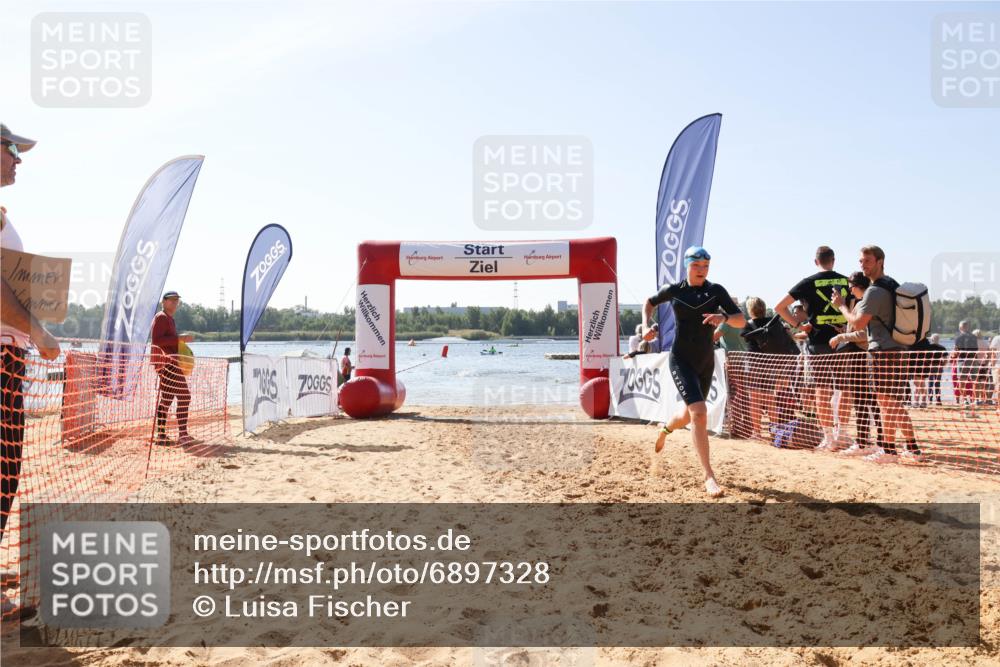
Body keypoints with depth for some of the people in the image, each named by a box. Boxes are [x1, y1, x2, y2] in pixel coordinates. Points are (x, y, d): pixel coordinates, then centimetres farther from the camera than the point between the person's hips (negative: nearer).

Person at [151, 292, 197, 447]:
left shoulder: (169, 319, 23)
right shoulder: (161, 317, -9)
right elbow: (157, 340, -21)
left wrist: (182, 341, 17)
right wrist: (180, 338, -24)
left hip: (167, 363, 11)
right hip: (167, 363, -11)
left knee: (166, 399, 12)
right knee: (184, 396, -13)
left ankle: (161, 435, 16)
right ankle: (182, 435, -13)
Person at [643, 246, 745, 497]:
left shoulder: (716, 291, -2)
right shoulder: (673, 290, -2)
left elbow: (742, 321, -8)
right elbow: (650, 303, 17)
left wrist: (724, 317, -29)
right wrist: (645, 326, 0)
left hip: (706, 362, 3)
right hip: (681, 360, -3)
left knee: (689, 415, 18)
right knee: (699, 412, -21)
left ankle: (665, 429, 55)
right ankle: (709, 476, -18)